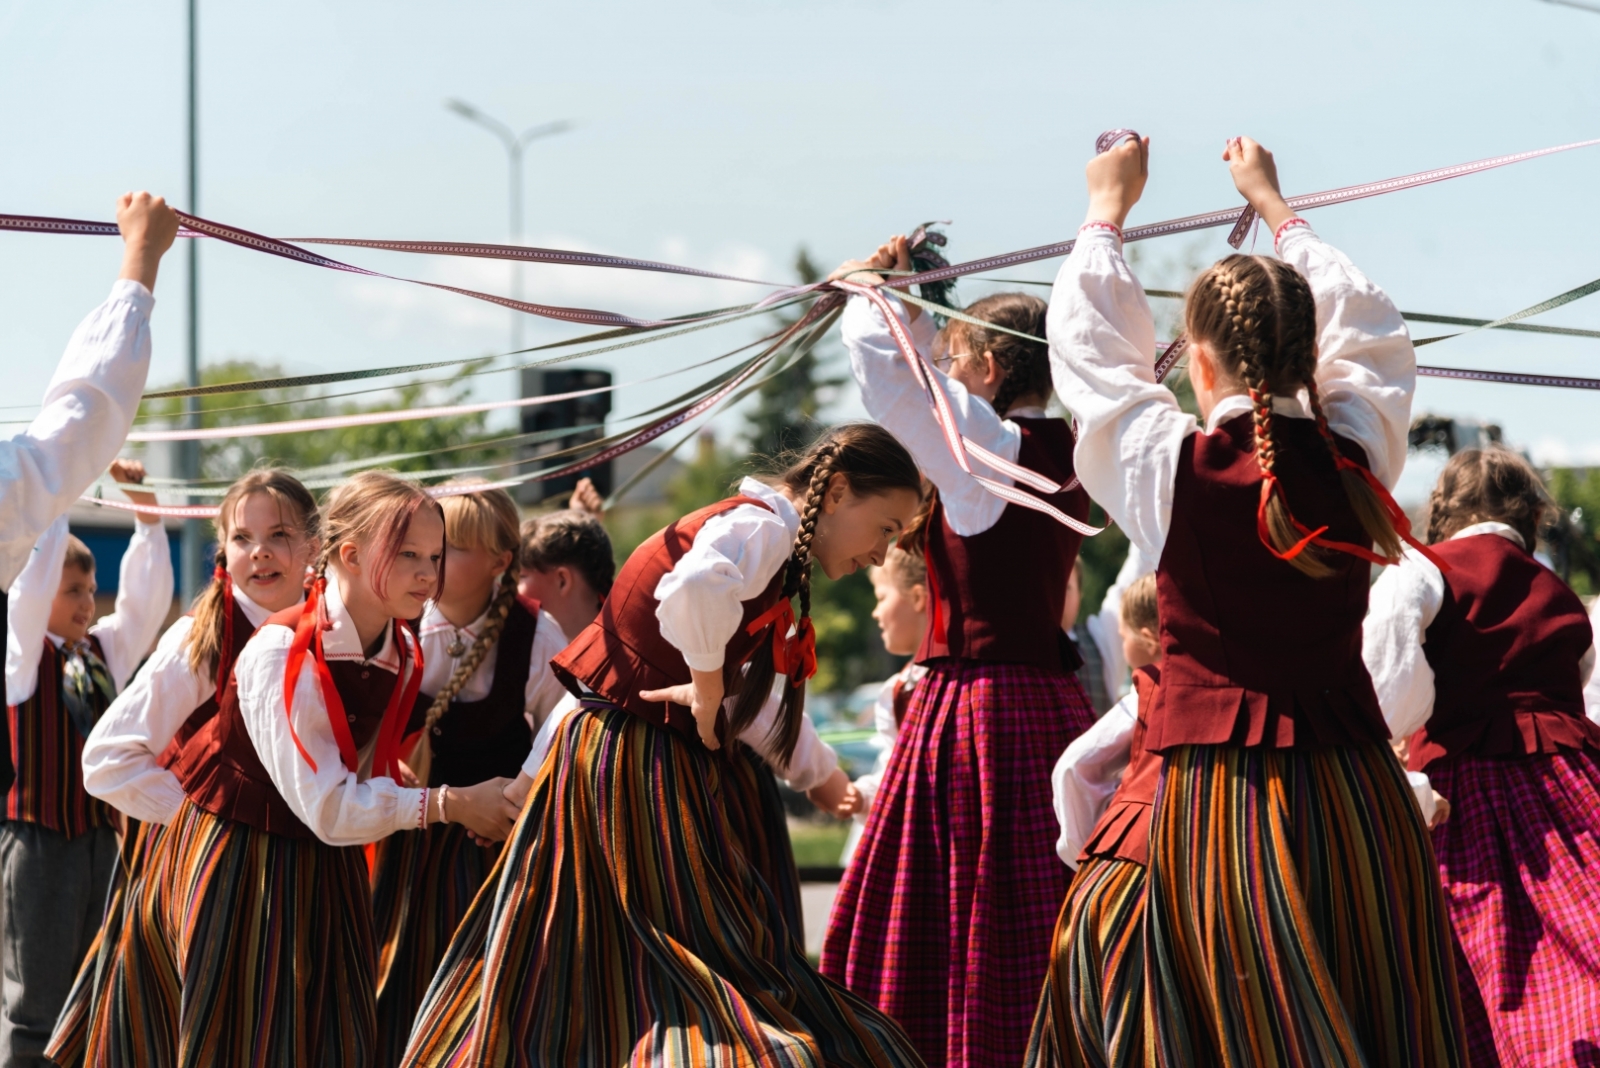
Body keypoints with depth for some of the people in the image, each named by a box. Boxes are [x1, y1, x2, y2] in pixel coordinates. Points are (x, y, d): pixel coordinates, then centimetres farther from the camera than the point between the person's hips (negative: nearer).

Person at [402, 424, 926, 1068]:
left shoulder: (777, 551, 17)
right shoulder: (763, 525, -15)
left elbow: (758, 702, 30)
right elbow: (693, 591, -39)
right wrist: (708, 688, -25)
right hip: (642, 766, -10)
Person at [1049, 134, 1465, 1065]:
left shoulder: (1172, 466, -7)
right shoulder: (1358, 456, 0)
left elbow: (1087, 340, 10)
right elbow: (1371, 330, 21)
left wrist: (1109, 210, 26)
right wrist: (1275, 205, 34)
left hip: (1216, 792, -3)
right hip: (1355, 787, 3)